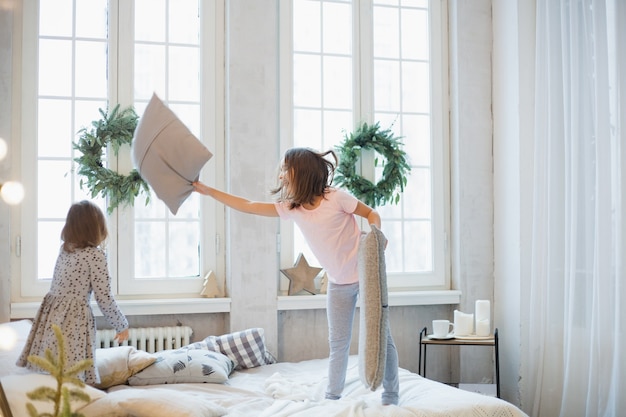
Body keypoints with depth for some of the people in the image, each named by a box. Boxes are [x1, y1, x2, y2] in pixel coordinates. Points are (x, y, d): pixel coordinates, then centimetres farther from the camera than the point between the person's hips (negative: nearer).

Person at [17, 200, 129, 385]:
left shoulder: (64, 248, 10)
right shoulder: (96, 255, -9)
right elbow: (104, 299, -9)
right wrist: (122, 325, 4)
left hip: (50, 315, 7)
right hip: (74, 321, -7)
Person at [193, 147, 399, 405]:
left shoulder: (336, 198, -20)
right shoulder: (291, 208, -5)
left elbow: (371, 214, -7)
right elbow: (249, 207, -1)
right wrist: (208, 191, 0)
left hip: (366, 275, -5)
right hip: (338, 283, 5)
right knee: (338, 342, 9)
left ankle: (390, 398, 14)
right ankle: (332, 398, 17)